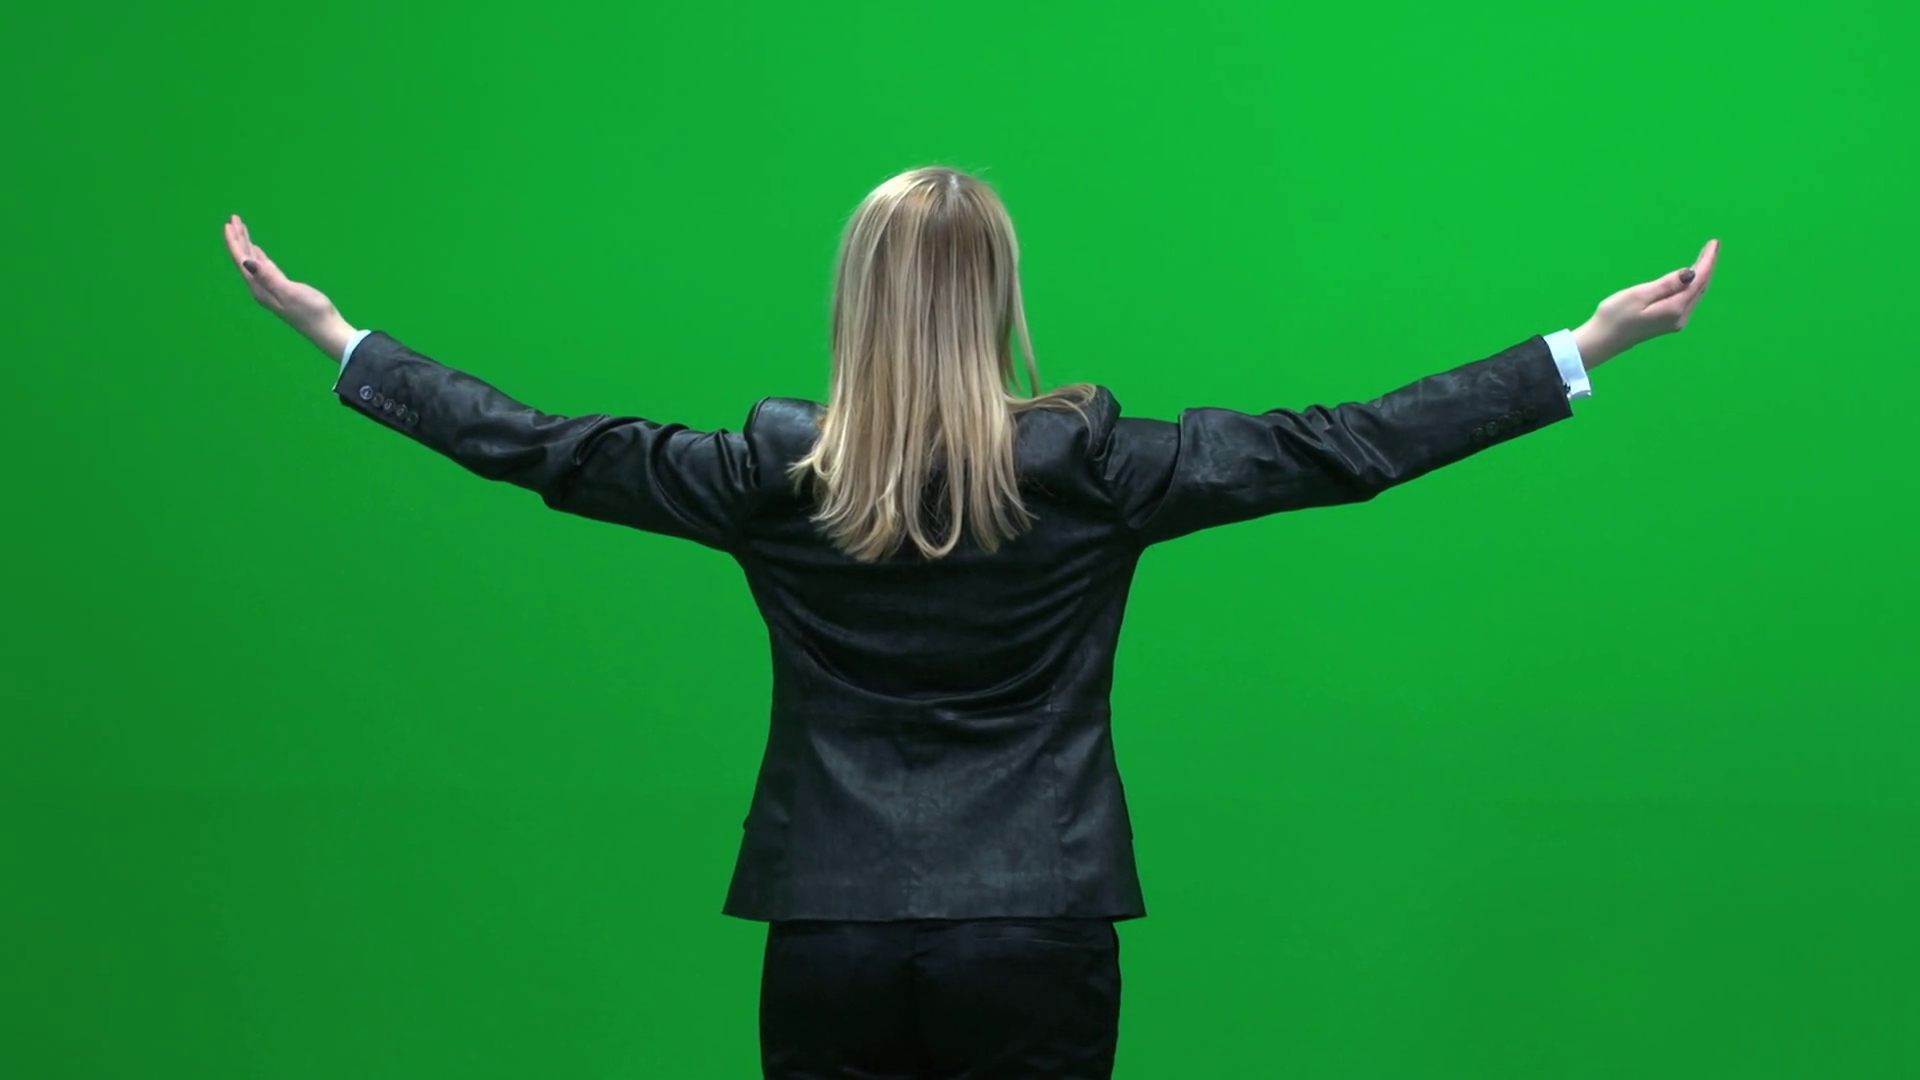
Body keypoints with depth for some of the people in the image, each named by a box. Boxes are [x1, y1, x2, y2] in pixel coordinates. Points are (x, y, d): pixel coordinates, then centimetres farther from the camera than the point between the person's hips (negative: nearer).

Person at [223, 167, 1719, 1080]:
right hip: (1033, 940, -1)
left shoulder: (776, 476, -3)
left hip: (833, 945, 1)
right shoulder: (1089, 469, -7)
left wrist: (336, 336, 18)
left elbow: (538, 447, 4)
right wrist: (1590, 349, 1)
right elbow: (1343, 450, -5)